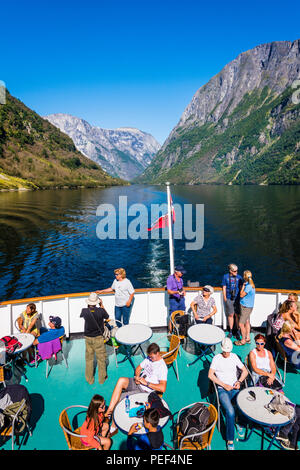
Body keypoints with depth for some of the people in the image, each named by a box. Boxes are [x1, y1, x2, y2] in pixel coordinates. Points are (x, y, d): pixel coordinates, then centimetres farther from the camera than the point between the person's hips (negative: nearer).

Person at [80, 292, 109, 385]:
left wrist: (88, 306, 8)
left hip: (88, 338, 2)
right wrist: (102, 305, 4)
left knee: (89, 358, 17)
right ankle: (102, 378, 28)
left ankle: (89, 379, 29)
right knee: (101, 358, 15)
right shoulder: (101, 311, -21)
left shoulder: (84, 311, -17)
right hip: (98, 338, -2)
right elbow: (107, 316, 1)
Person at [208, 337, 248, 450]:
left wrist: (239, 381, -5)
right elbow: (210, 375, -8)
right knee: (230, 411, -27)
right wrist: (224, 385, -13)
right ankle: (230, 440, -7)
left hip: (235, 389, 3)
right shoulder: (217, 358, -4)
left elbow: (245, 371, 12)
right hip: (222, 390, -3)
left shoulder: (234, 356, 7)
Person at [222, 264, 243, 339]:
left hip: (237, 299, 0)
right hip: (229, 299, 0)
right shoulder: (225, 277, 1)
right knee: (230, 315, 8)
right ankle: (230, 331, 21)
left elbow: (241, 288, 7)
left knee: (237, 315, 1)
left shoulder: (239, 277, 2)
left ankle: (237, 332, 15)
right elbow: (224, 288, 4)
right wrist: (225, 299, 2)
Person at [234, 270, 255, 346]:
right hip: (248, 306, 10)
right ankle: (247, 338, 31)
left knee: (241, 324, -2)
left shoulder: (248, 286, -25)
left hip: (246, 307, -10)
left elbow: (241, 295, -17)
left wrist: (243, 286, -11)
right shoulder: (250, 284, 6)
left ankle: (243, 340, 10)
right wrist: (244, 285, 3)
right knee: (247, 322, 19)